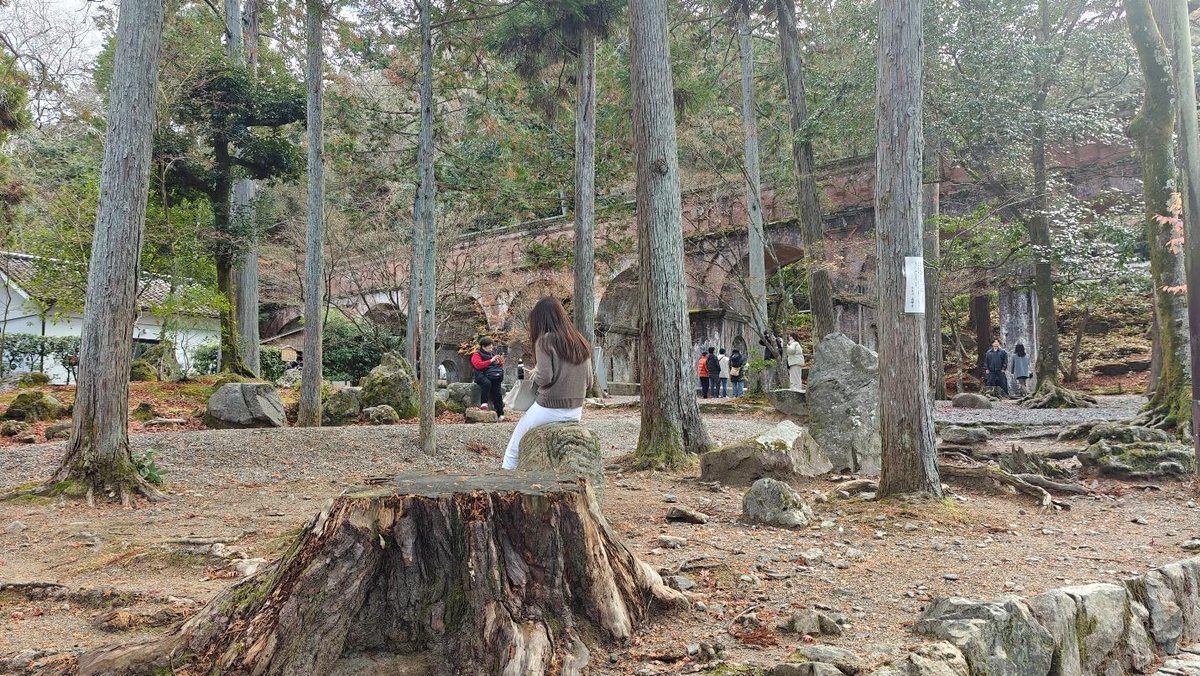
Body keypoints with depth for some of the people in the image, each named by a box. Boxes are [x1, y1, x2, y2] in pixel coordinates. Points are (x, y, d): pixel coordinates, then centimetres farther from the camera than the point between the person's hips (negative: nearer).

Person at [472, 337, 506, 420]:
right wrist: (491, 361, -11)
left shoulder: (491, 355, 29)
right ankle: (483, 403, -38)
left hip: (494, 376, 4)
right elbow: (478, 365, -9)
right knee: (487, 383, -39)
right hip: (483, 375, -4)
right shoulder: (477, 354, 10)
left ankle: (500, 414, -24)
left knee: (497, 393, -18)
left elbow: (500, 367, 32)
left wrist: (500, 362, 9)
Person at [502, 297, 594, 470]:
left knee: (514, 447, 8)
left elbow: (544, 377, -18)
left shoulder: (545, 340, -9)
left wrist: (531, 373, 2)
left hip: (550, 409, -6)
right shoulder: (581, 343, 8)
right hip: (576, 411, 7)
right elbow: (589, 382, 9)